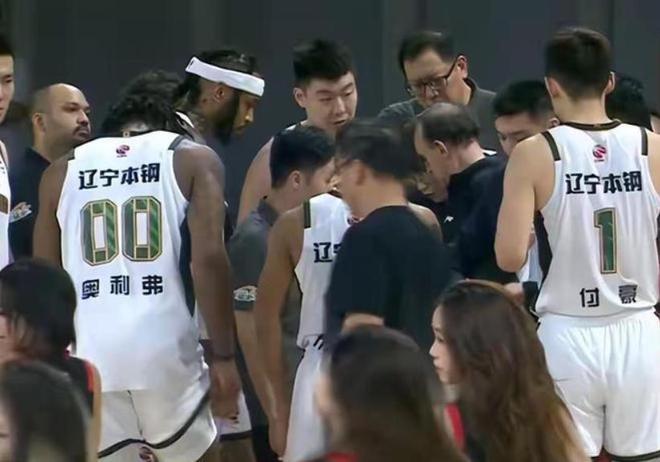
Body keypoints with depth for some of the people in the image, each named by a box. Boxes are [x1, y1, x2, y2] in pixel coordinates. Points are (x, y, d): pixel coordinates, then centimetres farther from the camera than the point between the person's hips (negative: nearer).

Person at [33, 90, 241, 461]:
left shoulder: (62, 171, 18)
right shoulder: (194, 159, 10)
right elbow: (208, 259, -3)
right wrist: (224, 357, -1)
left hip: (89, 354, 2)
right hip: (164, 348, -2)